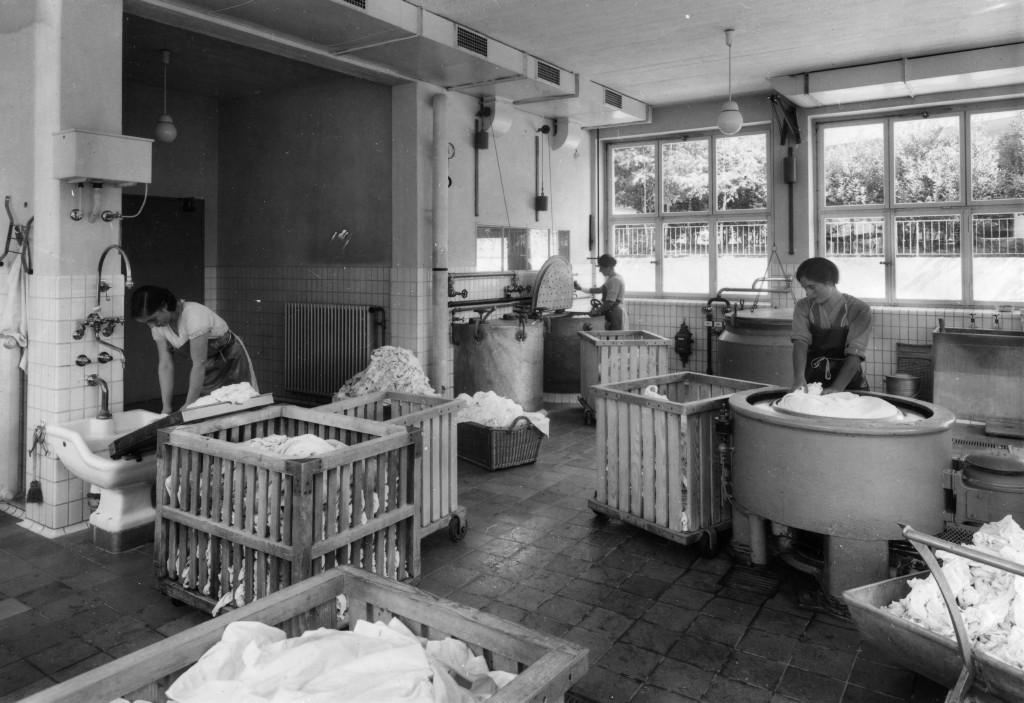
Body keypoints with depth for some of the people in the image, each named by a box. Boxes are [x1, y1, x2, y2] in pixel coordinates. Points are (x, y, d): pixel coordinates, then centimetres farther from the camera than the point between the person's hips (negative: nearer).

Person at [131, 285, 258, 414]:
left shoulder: (193, 315, -31)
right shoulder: (158, 325, -10)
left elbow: (199, 364, -30)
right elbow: (165, 365, -8)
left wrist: (188, 406, -26)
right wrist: (166, 407, -14)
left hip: (231, 362, -6)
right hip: (207, 369, 6)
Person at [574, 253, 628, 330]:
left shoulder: (614, 280, -15)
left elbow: (610, 302, -20)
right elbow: (600, 289, 26)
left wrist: (597, 311, -10)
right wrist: (581, 289, 23)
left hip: (615, 314, -10)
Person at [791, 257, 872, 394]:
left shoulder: (859, 310, -6)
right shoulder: (803, 307, 2)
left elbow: (854, 355, -13)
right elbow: (800, 342, -11)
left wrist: (836, 388, -27)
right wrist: (798, 377, -28)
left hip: (848, 384, -2)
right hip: (811, 382, 2)